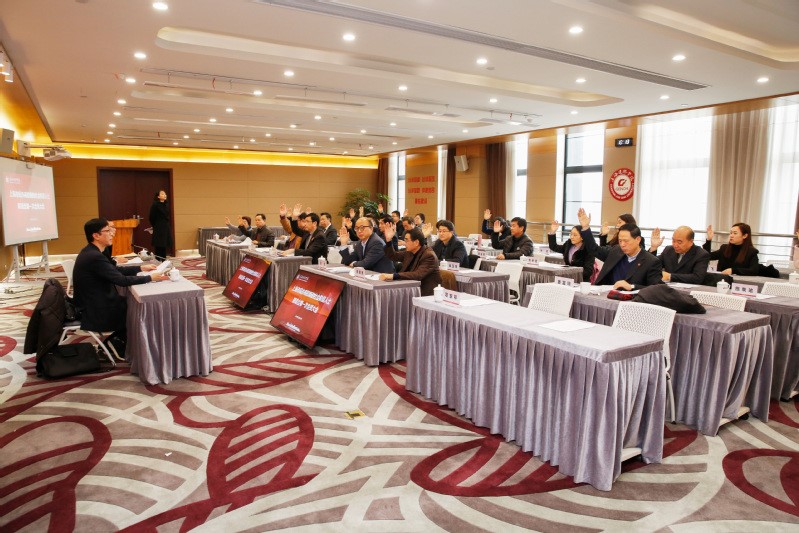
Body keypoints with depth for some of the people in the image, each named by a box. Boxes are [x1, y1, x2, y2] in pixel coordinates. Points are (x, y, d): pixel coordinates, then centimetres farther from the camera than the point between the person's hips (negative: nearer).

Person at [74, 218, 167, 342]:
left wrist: (141, 268, 9)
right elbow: (122, 280, -24)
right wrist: (150, 278, -17)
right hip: (96, 314, -9)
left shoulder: (91, 252, 4)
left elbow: (116, 270, 13)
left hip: (93, 304, 9)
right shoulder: (95, 257, -26)